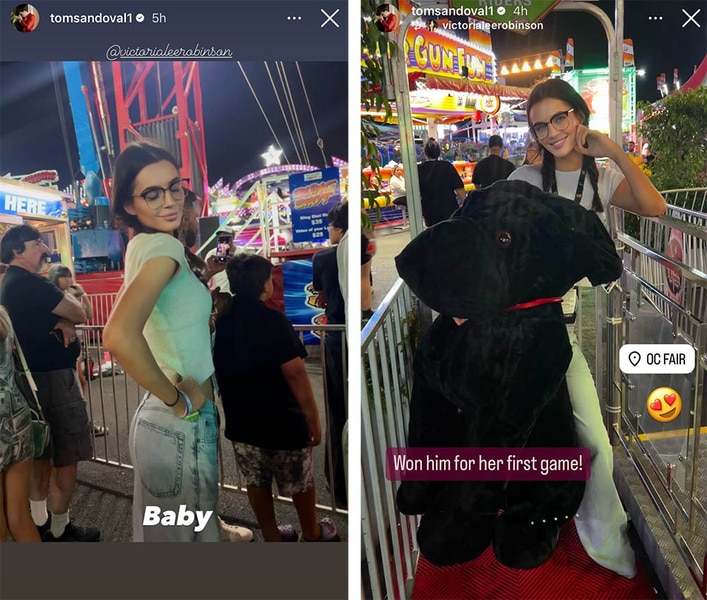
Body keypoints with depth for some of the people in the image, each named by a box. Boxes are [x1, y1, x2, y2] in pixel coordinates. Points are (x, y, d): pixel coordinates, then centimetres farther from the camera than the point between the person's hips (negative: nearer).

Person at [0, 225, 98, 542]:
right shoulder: (30, 283, -18)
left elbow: (40, 316, 13)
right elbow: (80, 314, -15)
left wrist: (61, 320, -9)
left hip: (35, 376, 10)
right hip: (54, 376, -10)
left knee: (44, 454, 18)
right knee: (67, 456, -1)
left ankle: (40, 521, 28)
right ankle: (60, 529, 10)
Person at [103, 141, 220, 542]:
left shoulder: (143, 245, 5)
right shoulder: (164, 246, -22)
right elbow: (119, 336, -39)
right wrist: (178, 400, -25)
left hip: (163, 419, 8)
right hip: (181, 426, -8)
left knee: (164, 532, 25)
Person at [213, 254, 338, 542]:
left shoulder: (221, 320, -2)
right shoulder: (273, 321, -21)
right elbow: (295, 374, -22)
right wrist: (314, 417, -15)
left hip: (241, 419, 6)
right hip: (282, 420, -6)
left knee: (256, 482, 19)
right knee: (299, 482, 15)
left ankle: (271, 538, 34)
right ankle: (312, 534, 35)